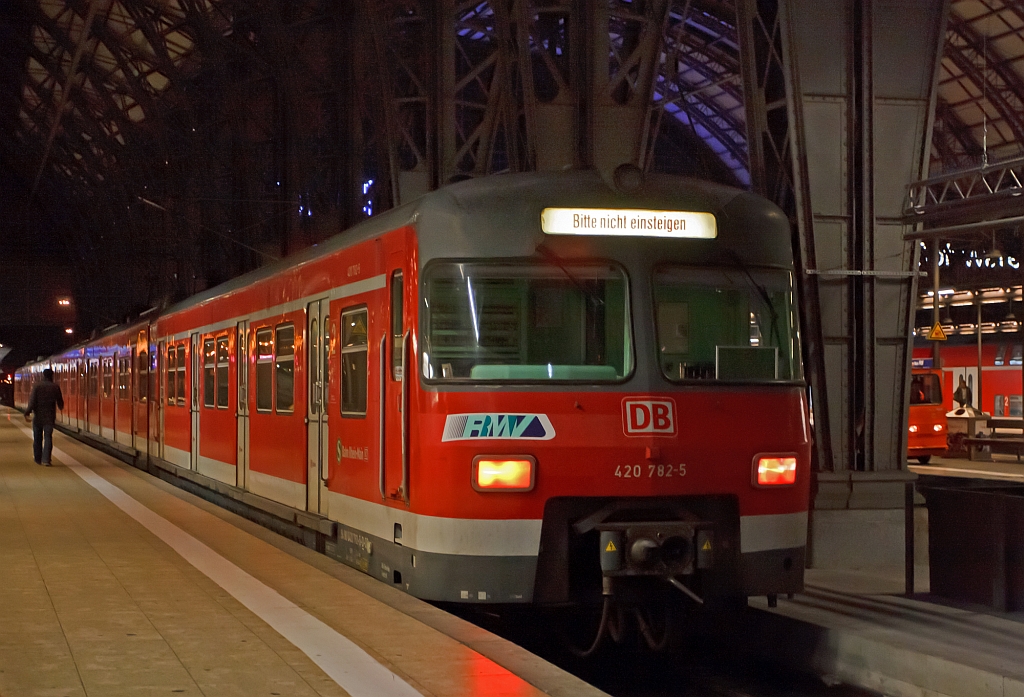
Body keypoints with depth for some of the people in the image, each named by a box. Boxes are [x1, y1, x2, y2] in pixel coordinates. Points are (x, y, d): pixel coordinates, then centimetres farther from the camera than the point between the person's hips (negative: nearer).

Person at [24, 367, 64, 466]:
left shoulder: (37, 387, -6)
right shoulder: (55, 387, -2)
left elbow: (32, 401, -13)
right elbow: (60, 401, 8)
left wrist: (27, 413, -10)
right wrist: (61, 408, 29)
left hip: (38, 416, 0)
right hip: (50, 417, 0)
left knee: (37, 438, 13)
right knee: (48, 437, 0)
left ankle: (38, 459, 22)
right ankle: (46, 459, -12)